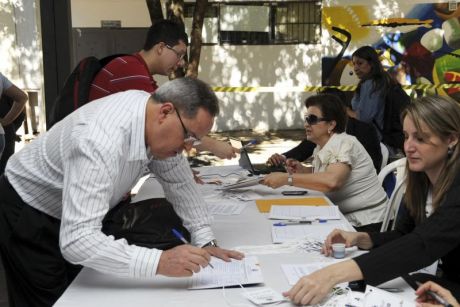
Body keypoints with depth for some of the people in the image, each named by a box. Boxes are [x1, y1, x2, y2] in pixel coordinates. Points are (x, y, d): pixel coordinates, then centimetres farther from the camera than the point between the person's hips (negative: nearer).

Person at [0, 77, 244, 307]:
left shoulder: (155, 118, -16)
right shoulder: (102, 143, -40)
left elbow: (180, 183, -4)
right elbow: (76, 241, -45)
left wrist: (205, 242, -14)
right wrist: (160, 262, -49)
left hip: (74, 216, 7)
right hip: (28, 214, -7)